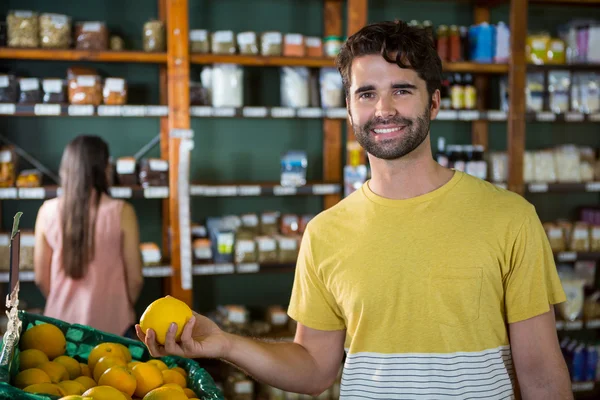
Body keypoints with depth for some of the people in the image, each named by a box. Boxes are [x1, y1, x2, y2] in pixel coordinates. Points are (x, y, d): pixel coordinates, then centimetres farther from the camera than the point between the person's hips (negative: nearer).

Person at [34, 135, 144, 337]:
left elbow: (41, 278, 1)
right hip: (110, 323, -2)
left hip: (63, 323, 3)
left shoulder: (48, 212, -6)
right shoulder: (121, 212, -13)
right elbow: (135, 277, -7)